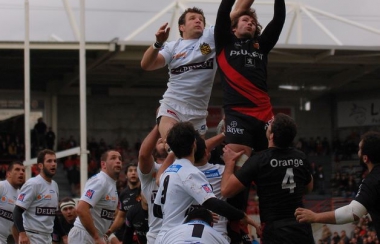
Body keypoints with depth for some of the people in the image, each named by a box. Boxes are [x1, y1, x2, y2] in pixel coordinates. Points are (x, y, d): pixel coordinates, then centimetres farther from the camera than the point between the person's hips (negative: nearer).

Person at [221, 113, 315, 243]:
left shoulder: (259, 160, -12)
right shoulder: (301, 158, 4)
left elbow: (226, 190, -8)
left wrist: (230, 162, 7)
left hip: (276, 232, -5)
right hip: (302, 229, 5)